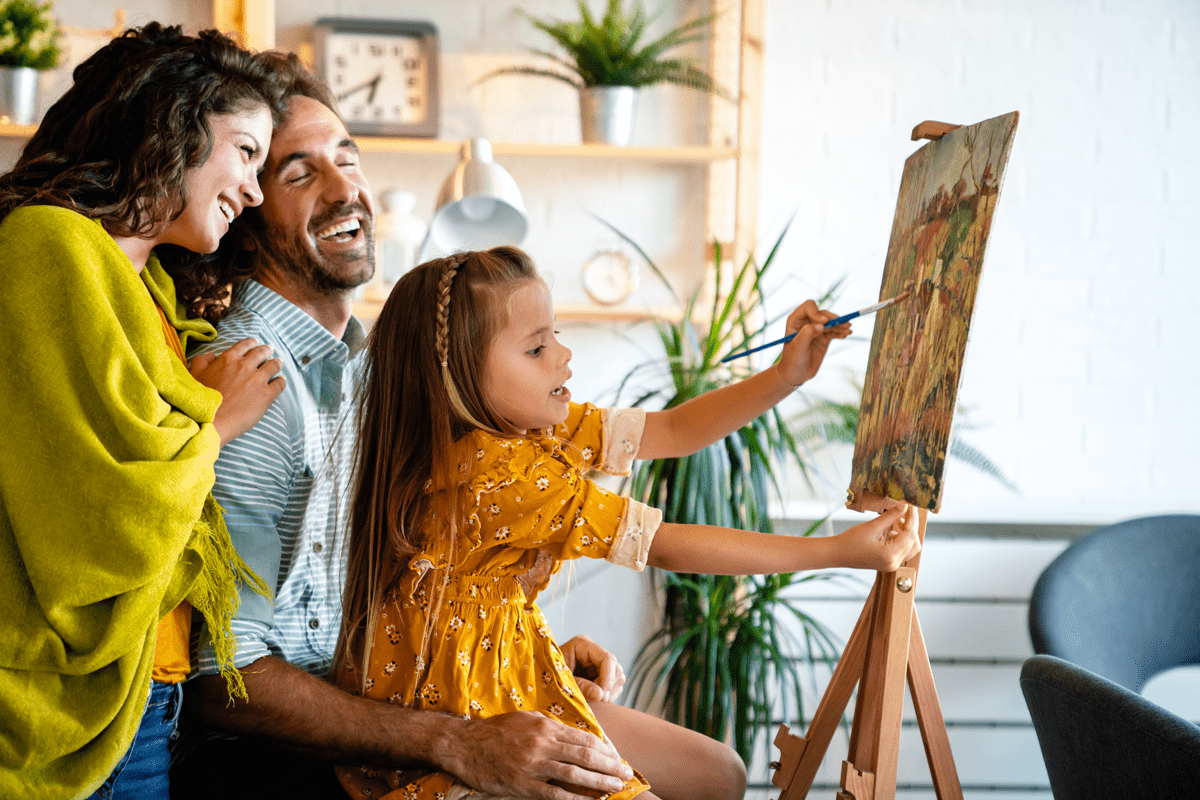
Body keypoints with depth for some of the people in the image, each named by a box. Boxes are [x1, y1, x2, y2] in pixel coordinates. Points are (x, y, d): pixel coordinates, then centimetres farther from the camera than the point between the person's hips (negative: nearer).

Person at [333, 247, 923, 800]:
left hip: (515, 679, 10)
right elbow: (670, 547, -23)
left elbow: (671, 431, 8)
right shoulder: (497, 472, -27)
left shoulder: (529, 428, 0)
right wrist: (839, 551, -18)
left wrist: (786, 377, -5)